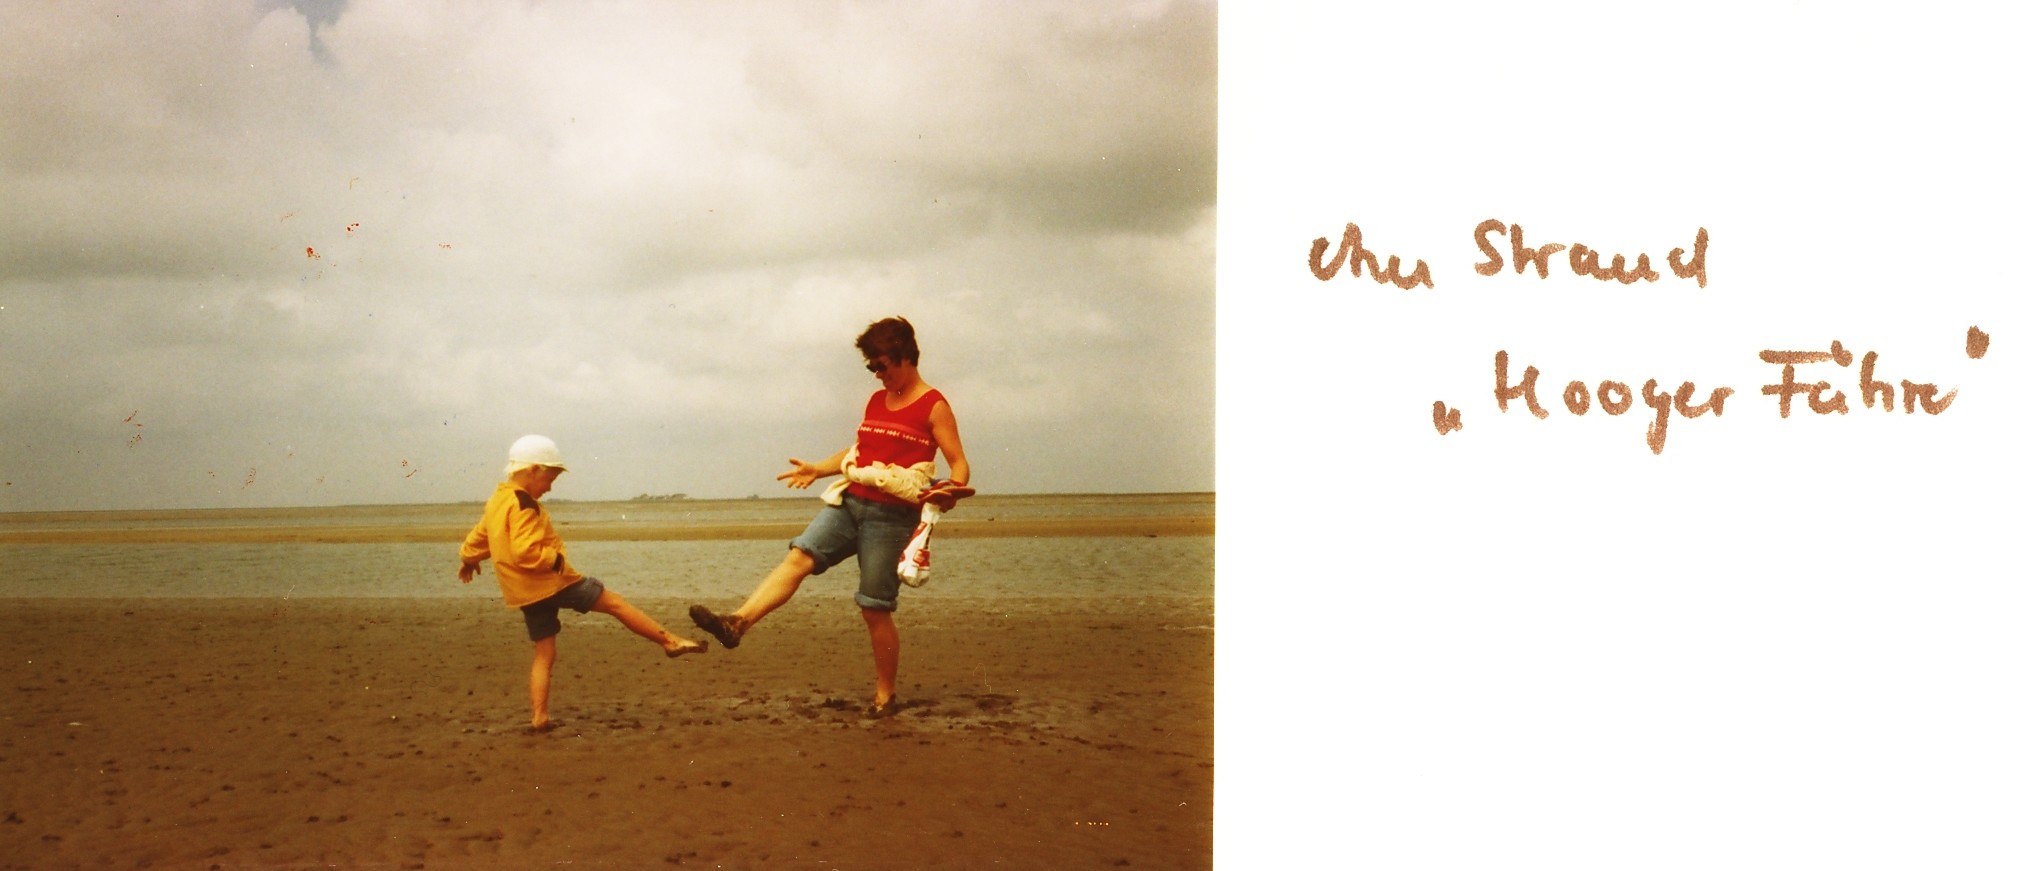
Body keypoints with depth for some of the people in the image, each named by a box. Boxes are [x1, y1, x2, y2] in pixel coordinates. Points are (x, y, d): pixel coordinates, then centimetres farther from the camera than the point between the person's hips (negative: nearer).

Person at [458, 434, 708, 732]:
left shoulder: (497, 501, 14)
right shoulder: (523, 505, -16)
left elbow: (479, 535, 30)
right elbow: (525, 551, -27)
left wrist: (468, 559, 46)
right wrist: (556, 559, -16)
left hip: (524, 592, 9)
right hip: (551, 582, -9)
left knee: (545, 653, 10)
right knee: (613, 602, -1)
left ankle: (539, 716, 4)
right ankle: (670, 641, 0)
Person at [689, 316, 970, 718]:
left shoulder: (933, 406, -4)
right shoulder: (876, 401, 17)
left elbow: (959, 465, -8)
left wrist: (951, 489, -28)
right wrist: (816, 470, 17)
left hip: (891, 516, -6)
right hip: (849, 502, 6)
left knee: (875, 609, -2)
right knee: (798, 556, -17)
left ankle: (885, 695, 13)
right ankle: (737, 623, -32)